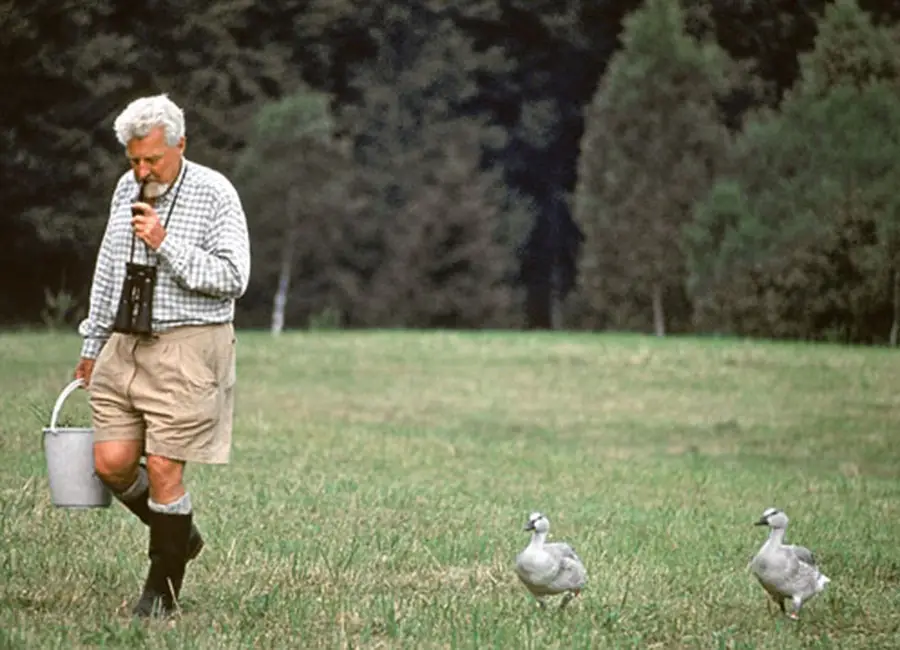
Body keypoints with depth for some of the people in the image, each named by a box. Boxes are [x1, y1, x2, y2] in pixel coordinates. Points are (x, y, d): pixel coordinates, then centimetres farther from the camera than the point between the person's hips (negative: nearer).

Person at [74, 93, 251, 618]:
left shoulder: (214, 194, -7)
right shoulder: (127, 189, 11)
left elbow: (233, 278, -14)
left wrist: (165, 244, -20)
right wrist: (92, 345, 22)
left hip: (186, 346, -6)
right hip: (125, 344, 6)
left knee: (162, 469, -7)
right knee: (112, 463, -1)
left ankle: (164, 586, 7)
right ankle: (179, 534, 25)